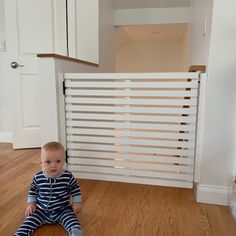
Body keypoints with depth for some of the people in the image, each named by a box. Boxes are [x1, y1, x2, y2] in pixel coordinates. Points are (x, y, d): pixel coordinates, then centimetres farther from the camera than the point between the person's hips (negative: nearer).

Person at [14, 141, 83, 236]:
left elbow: (75, 189, 2)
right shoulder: (38, 178, -9)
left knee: (72, 220, -25)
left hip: (63, 210, -2)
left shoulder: (68, 177, -15)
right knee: (28, 222, -10)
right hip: (42, 211, 3)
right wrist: (31, 203, 5)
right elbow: (33, 190, 11)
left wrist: (76, 202, -1)